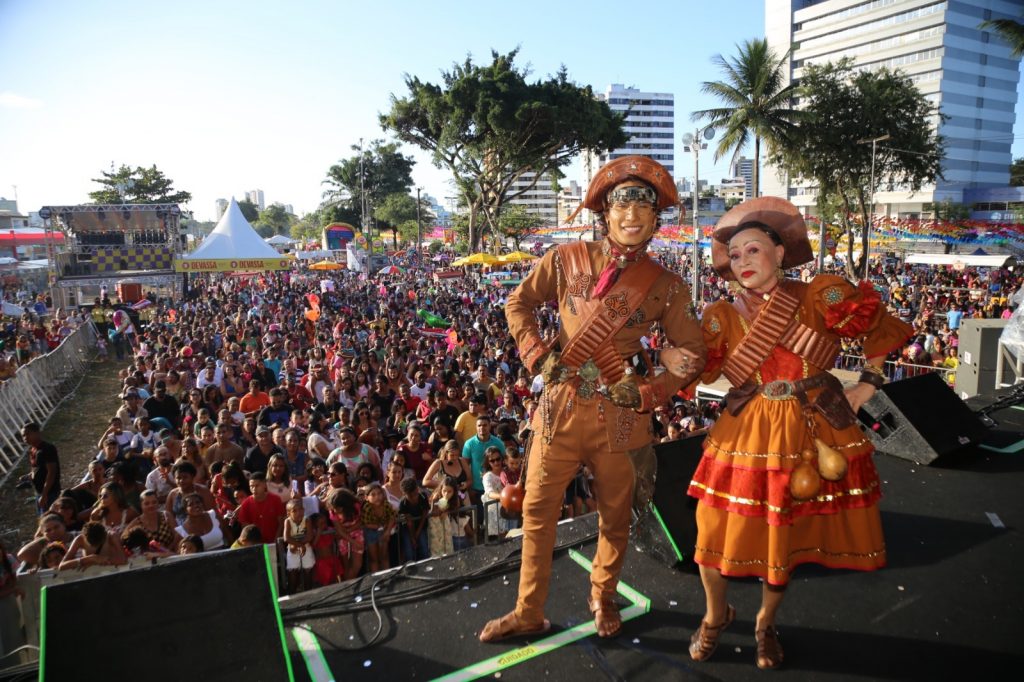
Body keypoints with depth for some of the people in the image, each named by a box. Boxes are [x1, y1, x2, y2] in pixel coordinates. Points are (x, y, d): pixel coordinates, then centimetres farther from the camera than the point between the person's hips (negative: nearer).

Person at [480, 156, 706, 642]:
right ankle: (528, 613, 27)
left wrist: (645, 393, -10)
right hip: (560, 406, 1)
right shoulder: (568, 260, -1)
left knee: (615, 516, 14)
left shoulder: (665, 286, -2)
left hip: (619, 415, 0)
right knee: (537, 511, 8)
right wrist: (538, 355, -4)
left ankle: (603, 599, 42)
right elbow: (519, 302, 9)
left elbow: (691, 355, 3)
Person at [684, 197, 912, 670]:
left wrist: (867, 386, 5)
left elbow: (882, 328, 6)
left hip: (811, 433, 0)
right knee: (716, 528, 2)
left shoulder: (820, 298, -6)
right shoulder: (724, 316, -1)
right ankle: (716, 614, 33)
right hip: (747, 432, 1)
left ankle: (765, 623, 40)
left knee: (784, 536, 12)